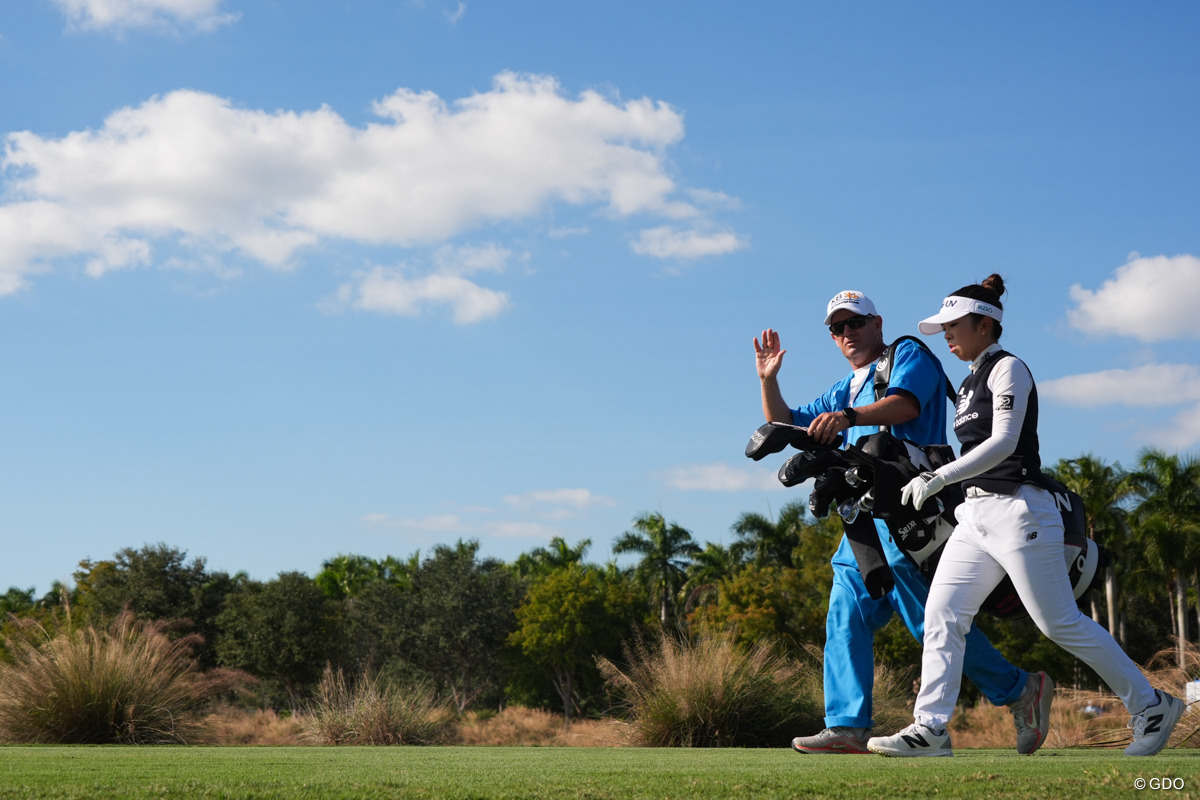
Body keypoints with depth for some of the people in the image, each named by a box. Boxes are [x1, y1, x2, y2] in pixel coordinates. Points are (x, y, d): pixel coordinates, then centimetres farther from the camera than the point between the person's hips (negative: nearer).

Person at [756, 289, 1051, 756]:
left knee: (929, 618, -13)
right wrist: (768, 381, 12)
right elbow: (785, 426, 29)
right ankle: (847, 727, 0)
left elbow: (905, 403, -19)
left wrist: (848, 417, -36)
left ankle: (1021, 690, -4)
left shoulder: (909, 356, 4)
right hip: (866, 515, 9)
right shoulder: (845, 391, 29)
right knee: (846, 616, 0)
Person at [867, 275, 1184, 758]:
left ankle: (1151, 705, 10)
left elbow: (1003, 443, -20)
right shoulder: (970, 383, 19)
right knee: (941, 613, -5)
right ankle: (930, 728, -8)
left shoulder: (1008, 369, -7)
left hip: (1018, 510, -9)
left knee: (1061, 624, -4)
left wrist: (939, 478, -26)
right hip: (976, 516, 9)